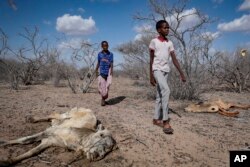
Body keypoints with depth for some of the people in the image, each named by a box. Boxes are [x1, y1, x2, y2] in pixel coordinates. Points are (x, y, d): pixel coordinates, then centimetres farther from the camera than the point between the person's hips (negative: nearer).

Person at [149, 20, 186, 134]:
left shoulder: (169, 43, 12)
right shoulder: (154, 41, -2)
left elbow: (174, 59, 8)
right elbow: (151, 59, -4)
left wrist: (181, 73, 2)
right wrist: (151, 76, -8)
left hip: (166, 71, 6)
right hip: (157, 70, -6)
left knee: (160, 95, 9)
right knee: (166, 90, -24)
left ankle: (156, 119, 20)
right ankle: (165, 121, -21)